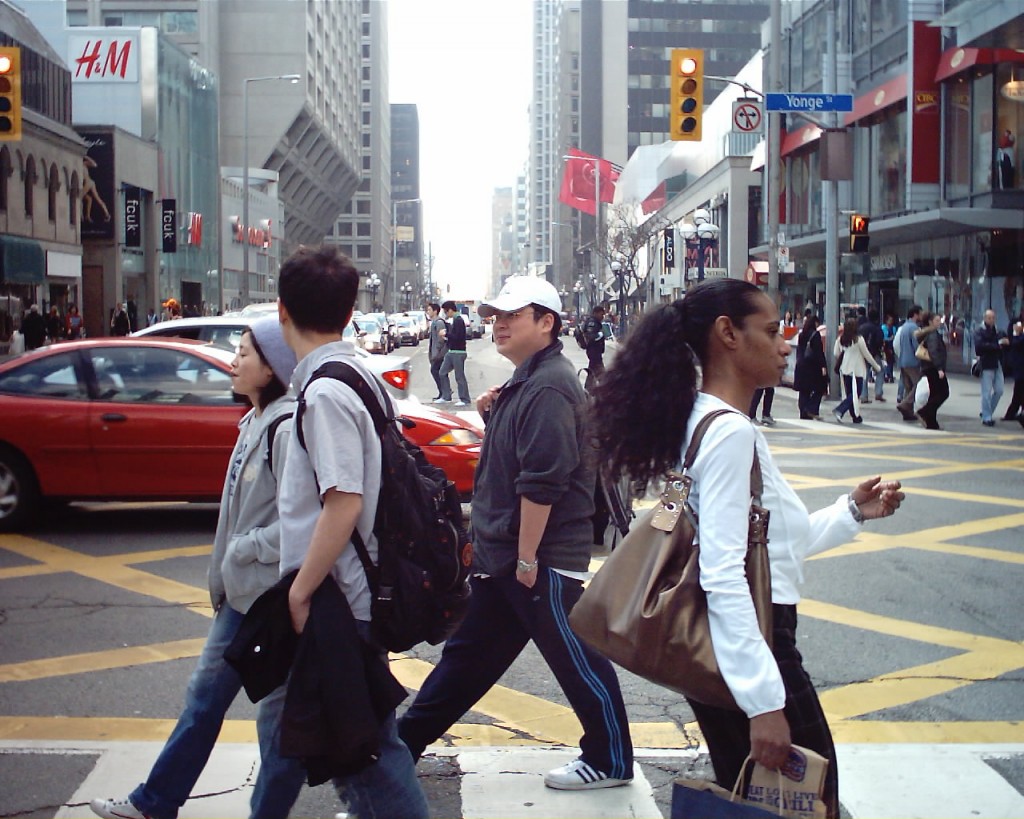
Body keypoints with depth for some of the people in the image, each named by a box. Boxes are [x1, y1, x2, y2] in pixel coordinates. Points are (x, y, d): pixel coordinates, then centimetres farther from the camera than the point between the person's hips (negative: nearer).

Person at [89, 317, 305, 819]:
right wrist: (225, 573, 17)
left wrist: (242, 550, -16)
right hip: (244, 590, 10)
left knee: (278, 718, 4)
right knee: (206, 694, 19)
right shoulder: (255, 422, 10)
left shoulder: (288, 429, -20)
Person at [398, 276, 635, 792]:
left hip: (543, 558, -10)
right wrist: (494, 416, 4)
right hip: (502, 555, 10)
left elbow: (542, 482, -25)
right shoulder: (525, 382, 12)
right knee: (469, 652, 16)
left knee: (575, 658, 3)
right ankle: (403, 744, 24)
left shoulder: (548, 387, -20)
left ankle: (611, 761, 17)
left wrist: (527, 557, -22)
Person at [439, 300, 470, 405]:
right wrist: (447, 337, 8)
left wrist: (446, 334, -15)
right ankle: (446, 396, 17)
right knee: (442, 372, 10)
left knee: (460, 377, -4)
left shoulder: (458, 320, -16)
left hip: (458, 352, -10)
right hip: (451, 351, 10)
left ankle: (465, 400, 2)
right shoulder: (454, 320, 13)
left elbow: (458, 337, -22)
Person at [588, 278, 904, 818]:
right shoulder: (730, 432, -18)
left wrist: (852, 511, 15)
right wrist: (764, 702, -28)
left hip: (732, 645, 10)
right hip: (748, 647, -10)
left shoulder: (710, 422, 12)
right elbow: (724, 577, -25)